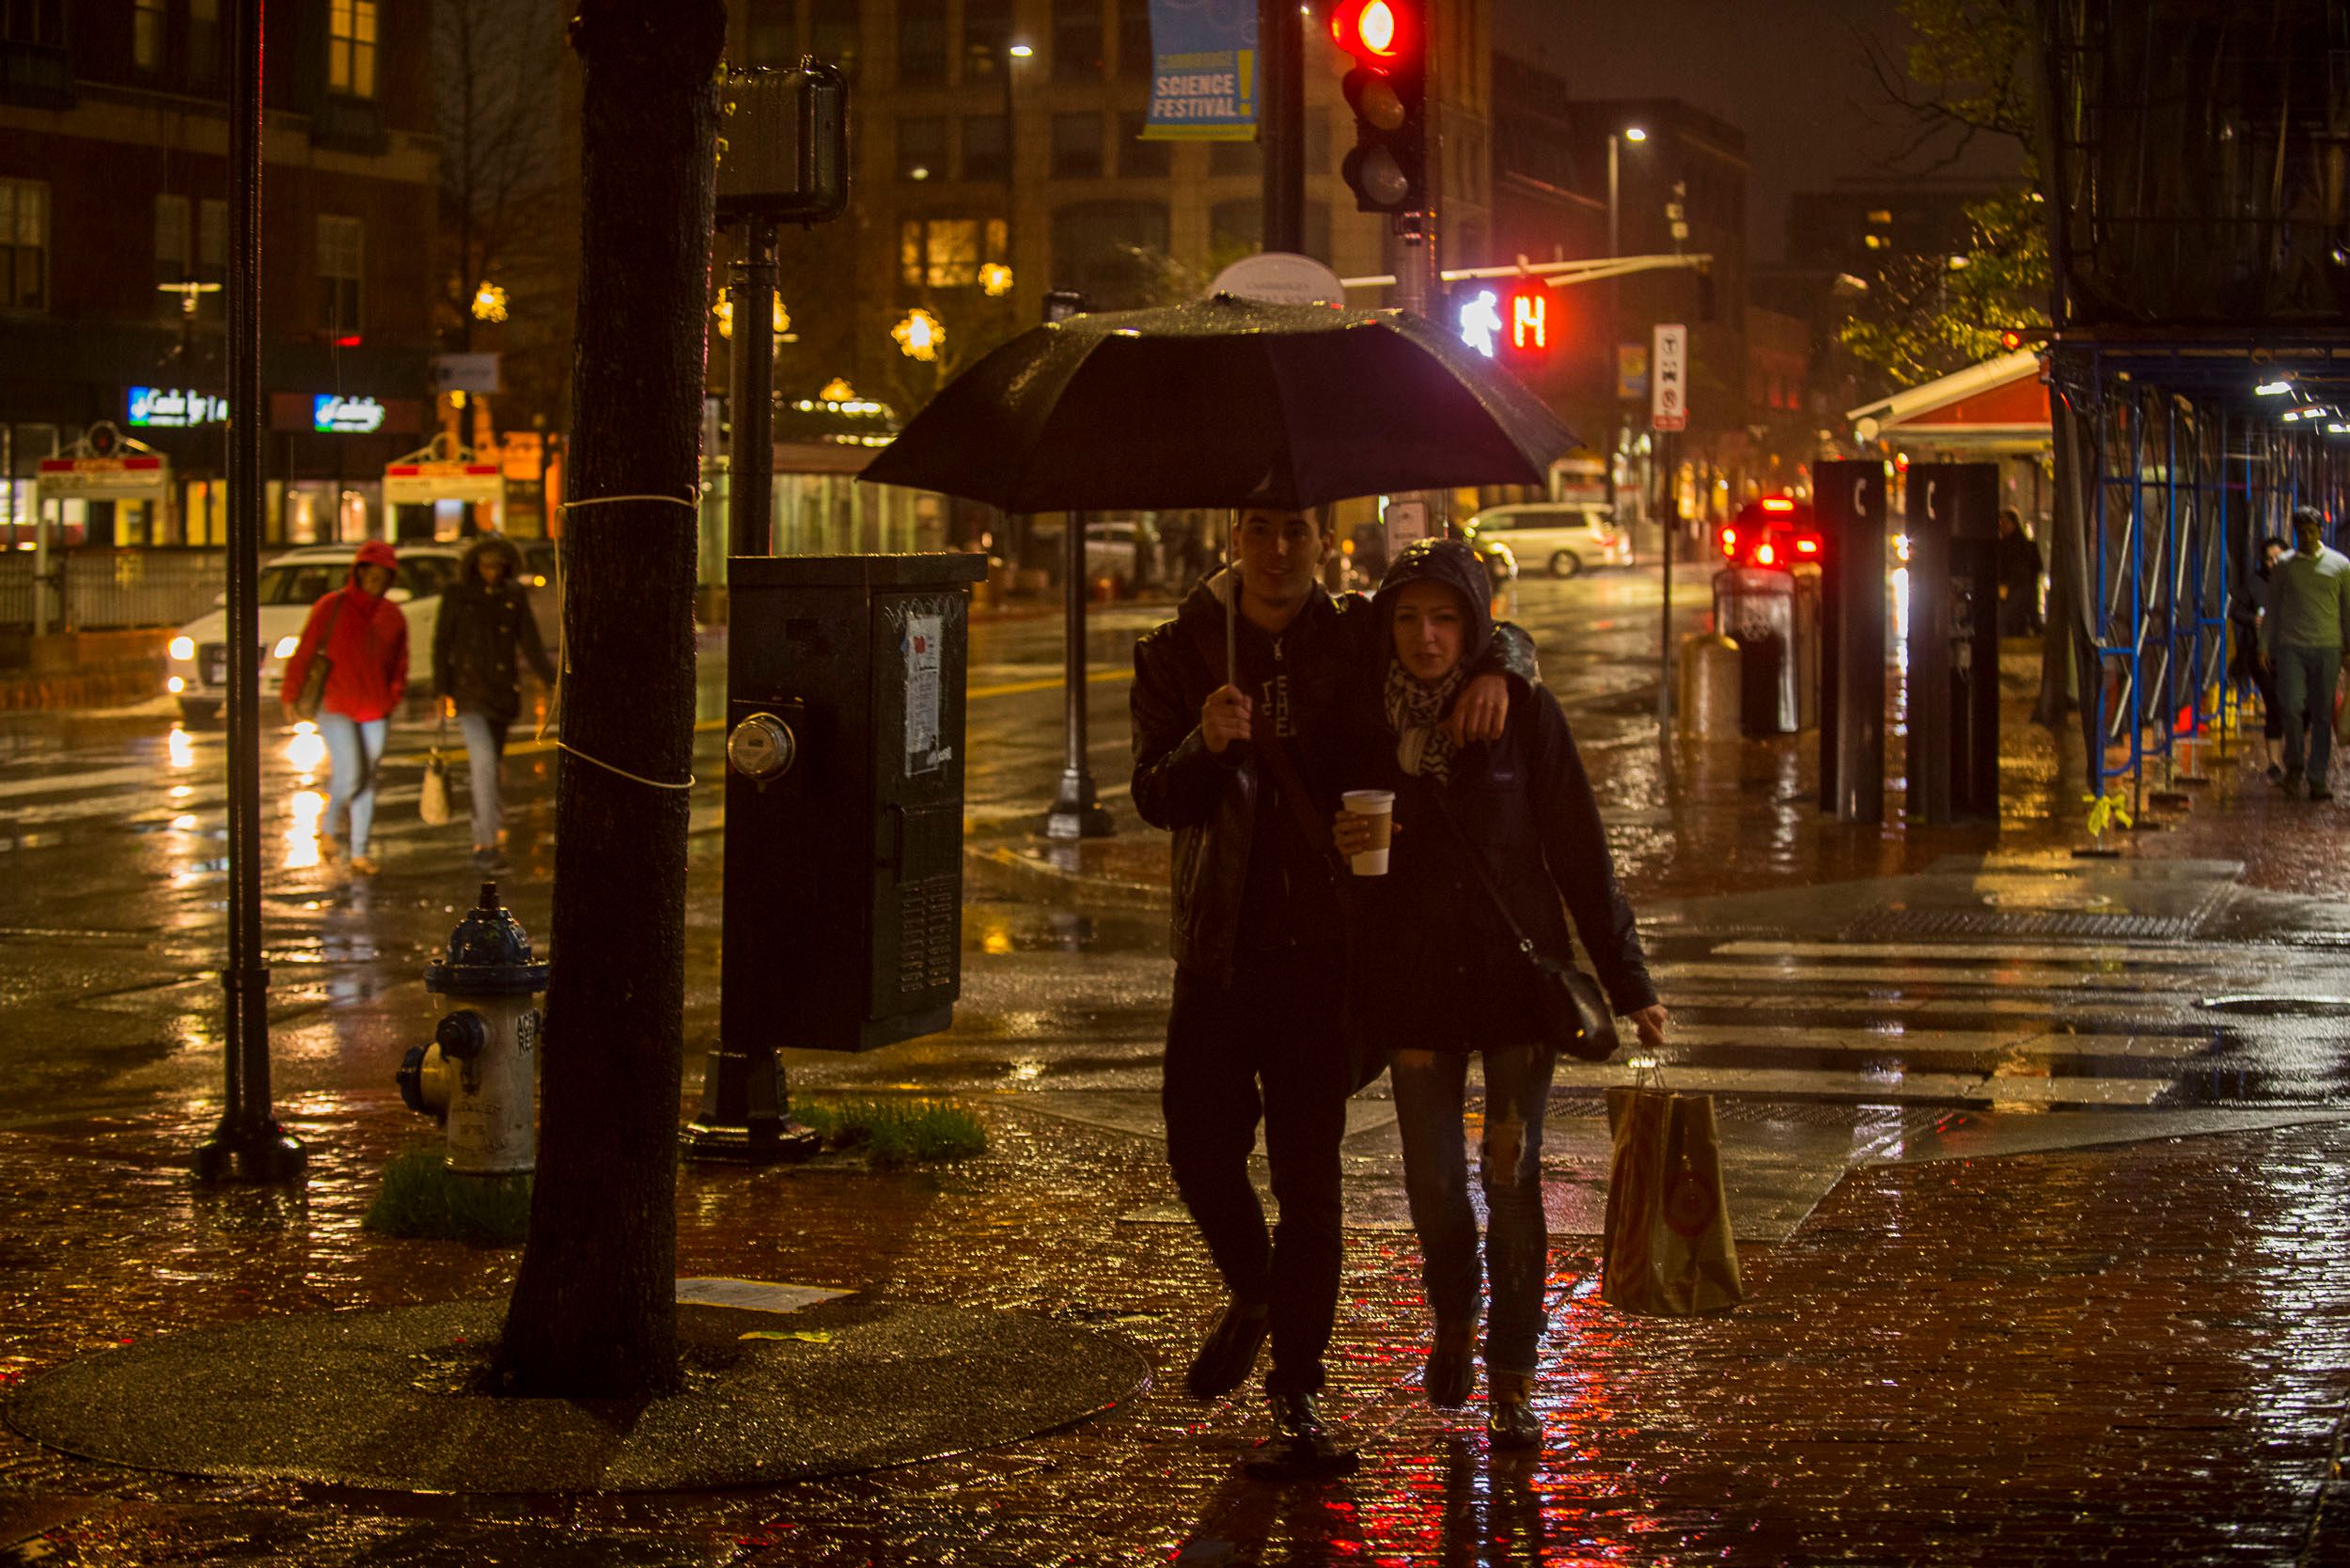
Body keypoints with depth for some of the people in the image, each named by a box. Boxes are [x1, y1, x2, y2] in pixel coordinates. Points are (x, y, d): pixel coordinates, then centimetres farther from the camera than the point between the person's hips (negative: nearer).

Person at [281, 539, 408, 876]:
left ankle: (360, 854, 11)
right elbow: (304, 652, -4)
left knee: (367, 781, 4)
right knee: (348, 777, -14)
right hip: (336, 708, -4)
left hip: (375, 711, 4)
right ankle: (329, 827, 15)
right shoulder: (331, 607, -4)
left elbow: (399, 662, 17)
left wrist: (396, 697, 4)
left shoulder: (393, 616, 8)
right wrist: (290, 696, -6)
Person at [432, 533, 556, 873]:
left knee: (490, 762, 9)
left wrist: (552, 679, -3)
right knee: (484, 759, -17)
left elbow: (530, 642, 8)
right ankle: (488, 844, -18)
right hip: (467, 687, -3)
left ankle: (482, 846, 22)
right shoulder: (457, 594, 0)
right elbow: (441, 643, 1)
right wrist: (441, 690, -7)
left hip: (502, 688, 3)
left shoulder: (514, 596, 7)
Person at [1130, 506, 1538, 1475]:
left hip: (1322, 947, -1)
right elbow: (1155, 799, -7)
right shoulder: (1177, 653, 3)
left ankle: (1297, 1390, 7)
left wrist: (1494, 671, -9)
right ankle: (1252, 1293, 35)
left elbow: (1505, 635, 15)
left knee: (1308, 1173, -2)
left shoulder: (1358, 638, 4)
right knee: (1199, 1149, 3)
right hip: (1220, 947, 1)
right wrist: (1204, 744, -27)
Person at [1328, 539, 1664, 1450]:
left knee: (1511, 1176, -5)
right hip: (1412, 982, 2)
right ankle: (1454, 1323, 34)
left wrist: (1628, 982, -3)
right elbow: (1345, 850, 13)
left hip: (1517, 973, -2)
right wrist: (1342, 846, -12)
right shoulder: (1365, 720, 2)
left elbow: (1579, 852, -3)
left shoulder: (1524, 714, -5)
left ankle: (1513, 1380, 7)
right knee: (1433, 1181, 4)